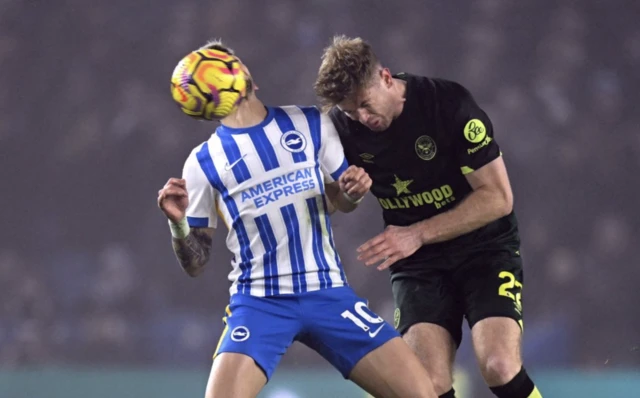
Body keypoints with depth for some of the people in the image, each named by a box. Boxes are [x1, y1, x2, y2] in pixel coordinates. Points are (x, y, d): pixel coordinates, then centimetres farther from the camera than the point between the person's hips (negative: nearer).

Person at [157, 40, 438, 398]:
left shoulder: (310, 124, 8)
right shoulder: (204, 162, 3)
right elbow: (195, 264, 4)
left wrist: (353, 189, -6)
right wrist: (178, 223, -16)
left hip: (328, 291, 2)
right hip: (259, 299, -2)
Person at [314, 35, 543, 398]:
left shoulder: (450, 103, -18)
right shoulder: (342, 125, -7)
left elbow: (498, 197, -18)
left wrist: (417, 234, -23)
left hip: (485, 247, -3)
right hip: (417, 263, 3)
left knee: (500, 368, -22)